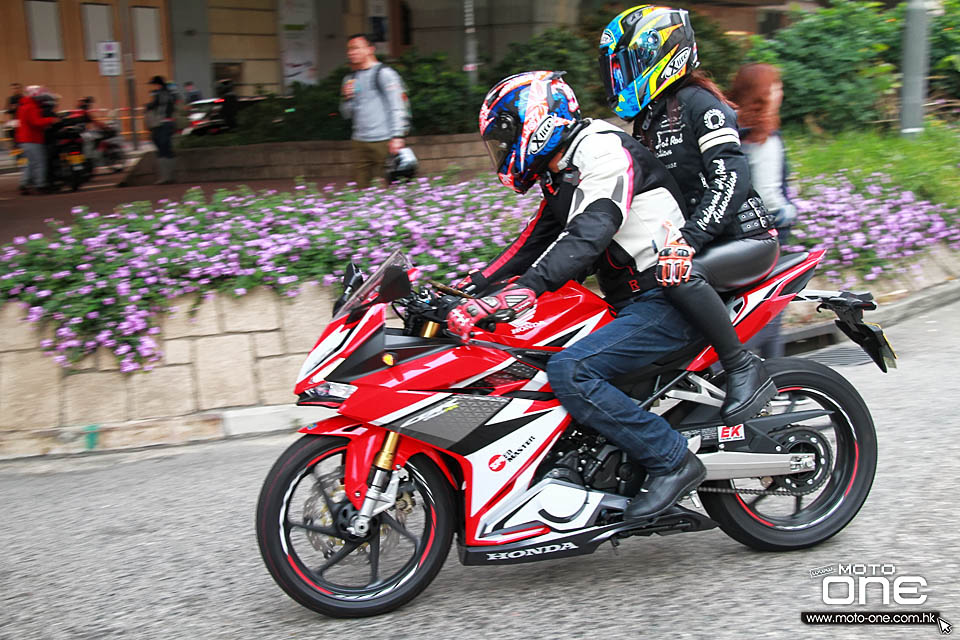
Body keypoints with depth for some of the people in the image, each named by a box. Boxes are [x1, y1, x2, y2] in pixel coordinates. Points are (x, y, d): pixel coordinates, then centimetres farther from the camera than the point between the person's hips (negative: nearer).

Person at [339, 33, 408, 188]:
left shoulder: (384, 74, 0)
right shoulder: (350, 79, 18)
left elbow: (397, 107, -7)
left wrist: (397, 136, -16)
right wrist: (346, 98, 1)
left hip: (383, 141, -6)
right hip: (360, 142, 6)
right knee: (360, 188, 0)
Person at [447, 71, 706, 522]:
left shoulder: (605, 151, -14)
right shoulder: (562, 176, 19)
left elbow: (588, 235, -31)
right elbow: (533, 243, 20)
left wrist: (522, 289, -42)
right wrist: (470, 286, 11)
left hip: (668, 300, -11)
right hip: (633, 303, 11)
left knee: (569, 372, -26)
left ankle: (671, 460, -15)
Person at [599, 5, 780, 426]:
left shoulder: (696, 102, -11)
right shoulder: (647, 120, 16)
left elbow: (731, 178, -23)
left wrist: (689, 237, -32)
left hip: (747, 238, -9)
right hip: (700, 240, 9)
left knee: (677, 273, -35)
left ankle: (745, 369, -23)